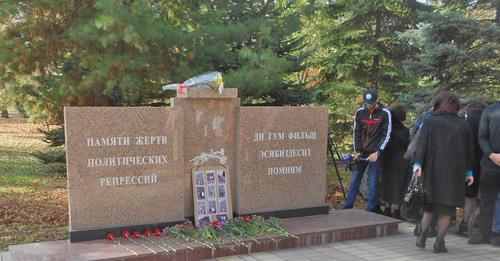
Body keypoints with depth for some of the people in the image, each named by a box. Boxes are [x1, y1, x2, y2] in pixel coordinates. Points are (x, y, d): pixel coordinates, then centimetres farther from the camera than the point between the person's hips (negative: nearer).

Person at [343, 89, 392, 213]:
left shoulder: (385, 113, -5)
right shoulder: (360, 112, 4)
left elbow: (386, 135, -5)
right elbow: (357, 133, 7)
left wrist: (377, 152, -14)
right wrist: (357, 151, -3)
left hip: (375, 153, -3)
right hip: (361, 152, 3)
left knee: (373, 182, -3)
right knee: (354, 181, 6)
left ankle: (371, 211, 5)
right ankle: (347, 208, 12)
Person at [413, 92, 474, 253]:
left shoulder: (430, 122, -1)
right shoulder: (463, 125, 4)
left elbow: (421, 144, -11)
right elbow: (468, 151, 8)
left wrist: (417, 163, -16)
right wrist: (469, 171, 15)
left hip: (431, 170, 0)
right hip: (454, 173, 0)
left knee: (428, 206, 16)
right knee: (446, 209, 7)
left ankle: (423, 234, 2)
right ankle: (439, 243, 6)